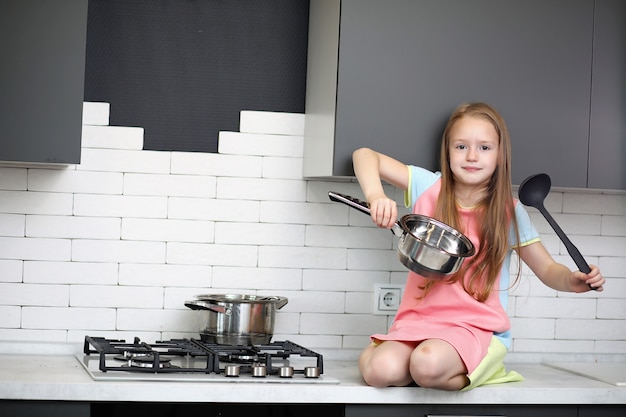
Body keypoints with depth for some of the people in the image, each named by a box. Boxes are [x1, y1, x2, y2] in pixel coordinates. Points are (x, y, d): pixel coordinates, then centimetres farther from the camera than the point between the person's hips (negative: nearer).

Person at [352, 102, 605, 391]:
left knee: (428, 364, -34)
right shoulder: (429, 187, 3)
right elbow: (365, 156, 2)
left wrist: (574, 280, -14)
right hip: (419, 321, 1)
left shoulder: (509, 211, 2)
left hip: (477, 327, -1)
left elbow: (547, 270, 10)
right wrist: (376, 197, -18)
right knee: (382, 370, -30)